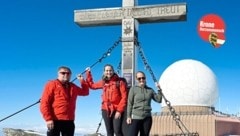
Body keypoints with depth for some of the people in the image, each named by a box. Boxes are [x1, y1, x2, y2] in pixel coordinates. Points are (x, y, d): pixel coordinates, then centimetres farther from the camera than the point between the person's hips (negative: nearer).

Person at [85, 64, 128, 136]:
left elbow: (124, 97, -8)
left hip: (117, 110, -5)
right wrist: (88, 73, 18)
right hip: (106, 110, 5)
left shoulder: (119, 81, -6)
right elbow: (92, 85, 23)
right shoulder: (103, 82, 8)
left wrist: (119, 110, -13)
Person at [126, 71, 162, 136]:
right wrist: (128, 116, -5)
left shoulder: (150, 90, 10)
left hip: (147, 118, 4)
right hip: (135, 117, -3)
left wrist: (159, 90, -3)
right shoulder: (133, 89, 1)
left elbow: (159, 100, 9)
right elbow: (129, 103, 0)